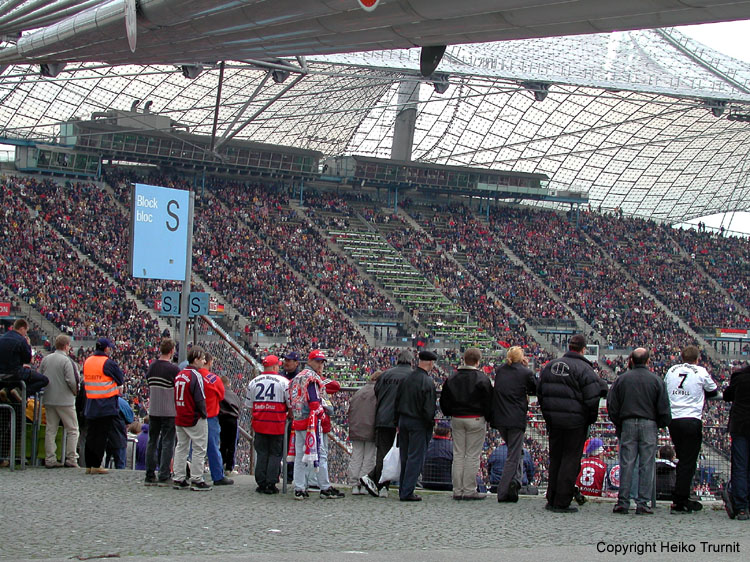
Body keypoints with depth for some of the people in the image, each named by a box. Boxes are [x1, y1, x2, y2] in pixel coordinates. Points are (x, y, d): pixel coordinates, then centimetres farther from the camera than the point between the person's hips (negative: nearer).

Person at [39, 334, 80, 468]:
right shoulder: (66, 360, -13)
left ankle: (50, 459, 7)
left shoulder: (45, 359, 6)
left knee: (50, 430, 9)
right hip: (65, 400, -6)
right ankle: (71, 459, -2)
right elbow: (72, 381, -17)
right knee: (72, 429, 2)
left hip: (48, 400, 6)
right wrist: (75, 392, 1)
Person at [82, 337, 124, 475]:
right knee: (101, 436, -2)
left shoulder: (87, 362, 8)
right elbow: (120, 380, -5)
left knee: (91, 435, 12)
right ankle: (96, 466, -2)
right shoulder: (108, 363, -13)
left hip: (90, 406, 6)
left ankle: (89, 465, 15)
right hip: (107, 406, -6)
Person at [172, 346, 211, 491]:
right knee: (199, 449, 0)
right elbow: (200, 399, -18)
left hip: (179, 418, 8)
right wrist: (204, 414, -6)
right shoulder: (196, 376, -16)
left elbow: (176, 397, 13)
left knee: (181, 447, 14)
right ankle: (196, 480, -1)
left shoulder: (179, 375, 8)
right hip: (195, 419, -8)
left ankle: (178, 479, 15)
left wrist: (179, 413, 17)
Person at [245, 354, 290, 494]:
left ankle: (261, 483, 10)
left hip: (259, 424, 3)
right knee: (275, 454, 3)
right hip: (277, 425, -3)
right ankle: (271, 484, 0)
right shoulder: (283, 382, -5)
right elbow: (291, 404, -3)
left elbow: (249, 405, 13)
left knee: (261, 453, 10)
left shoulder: (254, 382, 7)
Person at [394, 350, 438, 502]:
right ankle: (407, 492, -5)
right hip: (418, 424, -7)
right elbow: (428, 408, -17)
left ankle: (403, 490, 18)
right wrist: (430, 424, -3)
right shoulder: (427, 382, -14)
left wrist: (397, 422, 17)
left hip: (403, 421, 7)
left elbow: (397, 402, 10)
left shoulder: (407, 378, 6)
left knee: (404, 457, 13)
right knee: (415, 458, -2)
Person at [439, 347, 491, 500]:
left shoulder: (452, 378, 6)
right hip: (476, 420, -4)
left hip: (457, 419, 5)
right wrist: (488, 418, 2)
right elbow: (488, 401, -9)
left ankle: (457, 490, 10)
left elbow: (443, 401, 10)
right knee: (472, 455, -1)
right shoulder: (482, 378, -9)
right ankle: (469, 490, -1)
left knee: (458, 455, 9)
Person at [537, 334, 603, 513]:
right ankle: (562, 503, -2)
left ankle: (552, 499, 18)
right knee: (570, 460, -1)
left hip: (554, 422, 6)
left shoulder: (550, 366, 9)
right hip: (575, 422, -6)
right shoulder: (584, 369, -12)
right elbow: (592, 398, -16)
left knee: (555, 459, 15)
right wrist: (590, 418, 0)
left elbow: (540, 391, 14)